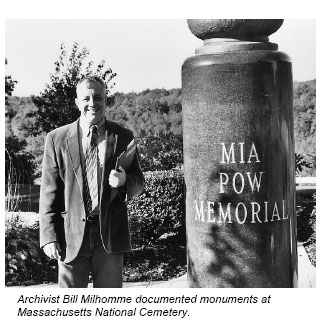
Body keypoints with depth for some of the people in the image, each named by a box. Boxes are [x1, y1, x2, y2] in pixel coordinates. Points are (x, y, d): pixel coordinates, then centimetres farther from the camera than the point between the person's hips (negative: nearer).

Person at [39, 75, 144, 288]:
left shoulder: (123, 137, 5)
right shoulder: (57, 138, 2)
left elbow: (138, 183, 8)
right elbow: (49, 192, 2)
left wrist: (124, 181, -16)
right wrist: (49, 236, -4)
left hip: (110, 233, 1)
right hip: (71, 235, 0)